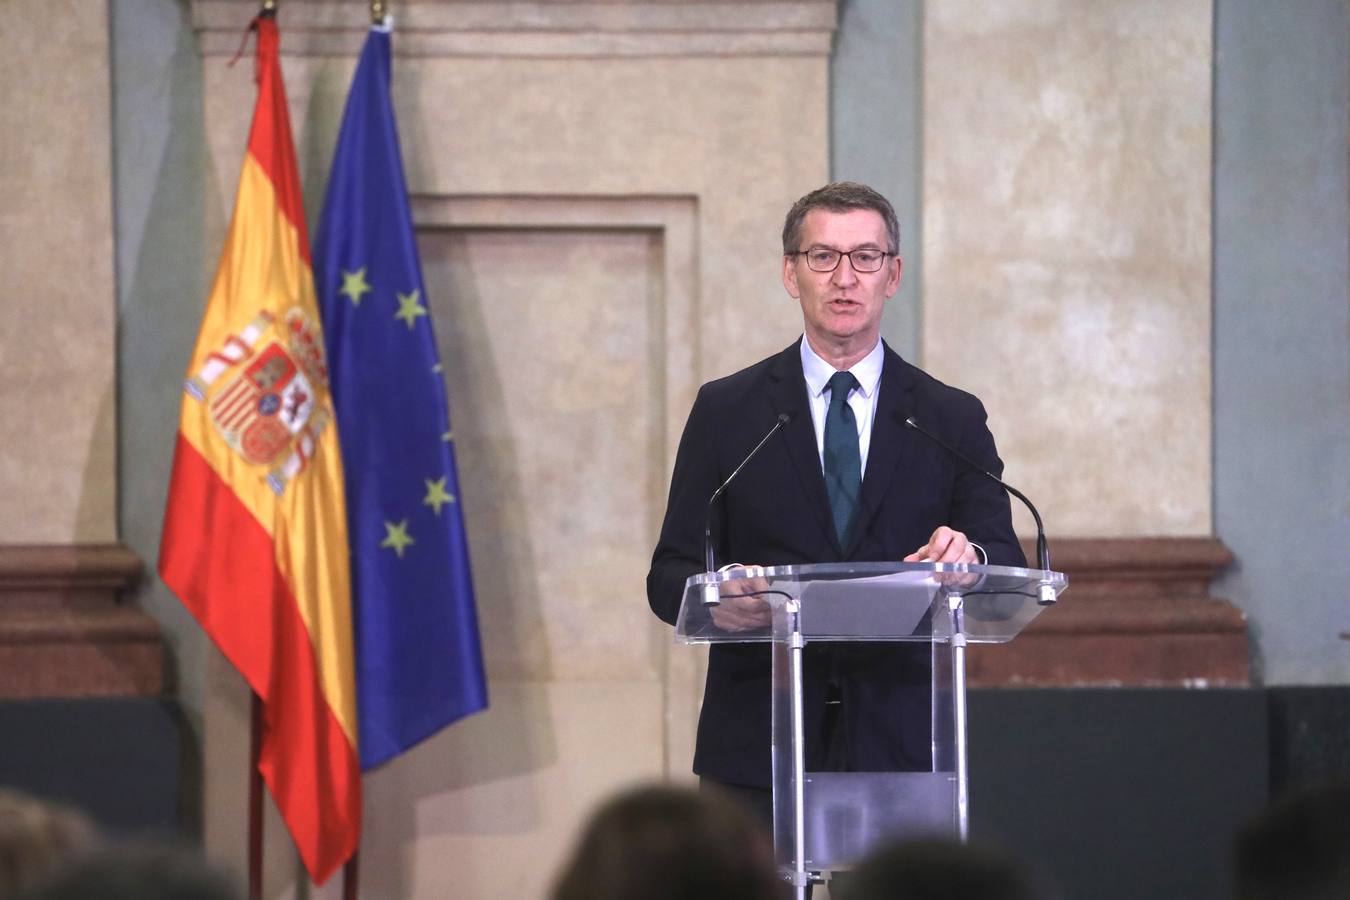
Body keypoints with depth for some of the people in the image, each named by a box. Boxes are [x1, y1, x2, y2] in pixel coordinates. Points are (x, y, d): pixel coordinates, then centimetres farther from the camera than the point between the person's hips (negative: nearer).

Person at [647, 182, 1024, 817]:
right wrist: (716, 599, -19)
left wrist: (969, 557, -22)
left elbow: (1008, 572, 3)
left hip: (900, 748, 0)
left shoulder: (952, 419, 11)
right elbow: (670, 575, 5)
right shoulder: (726, 411, 9)